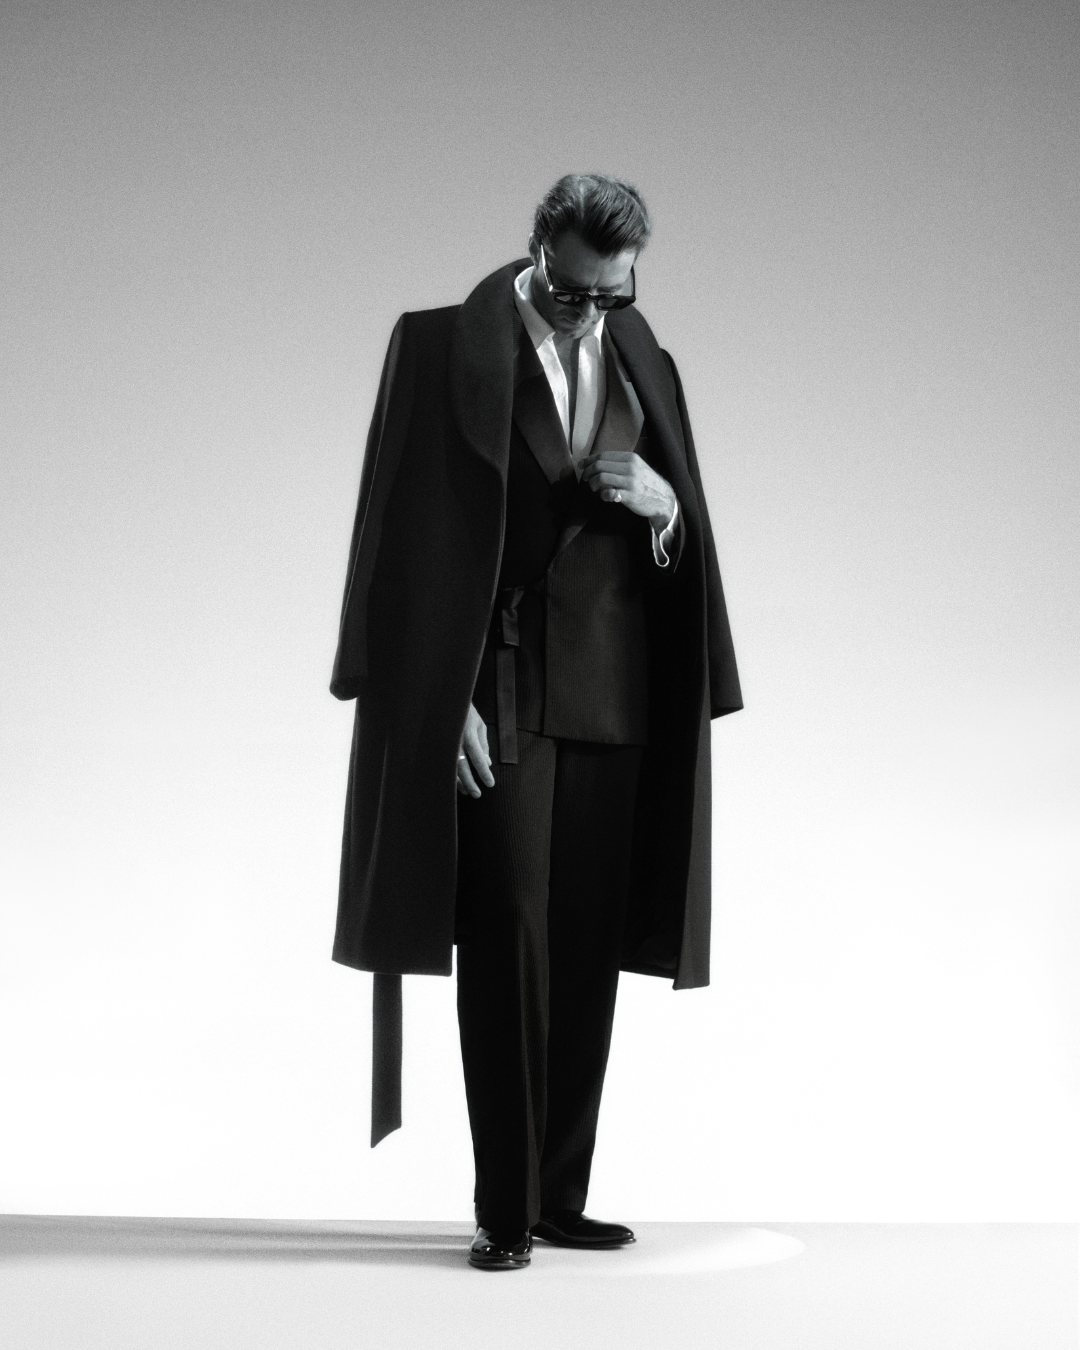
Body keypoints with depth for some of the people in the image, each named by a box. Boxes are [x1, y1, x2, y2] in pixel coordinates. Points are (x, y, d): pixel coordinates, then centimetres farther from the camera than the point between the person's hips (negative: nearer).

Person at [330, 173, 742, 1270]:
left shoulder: (646, 366, 13)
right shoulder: (446, 348, -2)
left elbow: (685, 551, 16)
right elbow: (417, 536, -6)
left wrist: (663, 502, -7)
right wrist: (448, 699, -11)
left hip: (613, 696, 5)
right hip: (500, 692, -5)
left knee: (590, 954, 6)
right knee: (508, 944, -6)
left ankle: (562, 1194, 16)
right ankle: (504, 1209, 3)